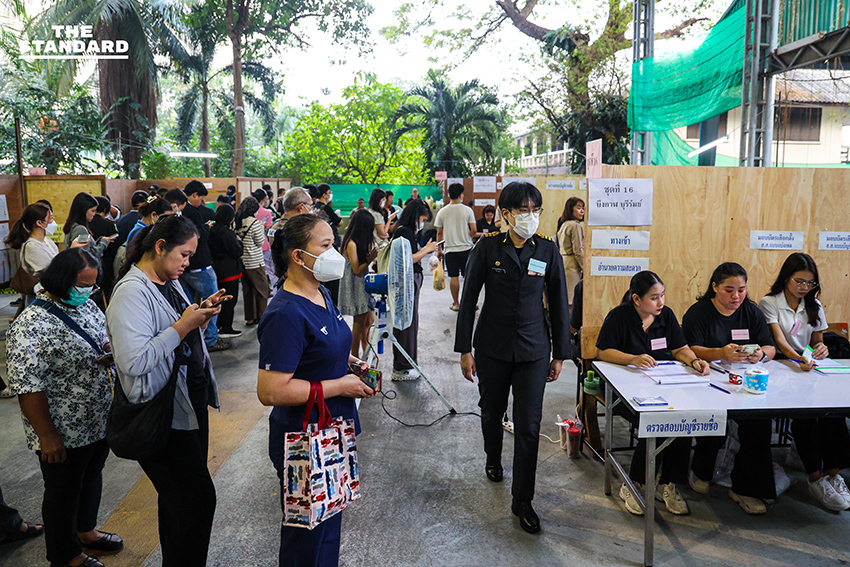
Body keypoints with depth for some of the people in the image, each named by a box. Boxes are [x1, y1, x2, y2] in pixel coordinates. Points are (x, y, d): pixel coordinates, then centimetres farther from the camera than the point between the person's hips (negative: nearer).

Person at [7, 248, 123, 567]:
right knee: (64, 492, 13)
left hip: (100, 421, 8)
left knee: (92, 476, 25)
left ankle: (85, 531, 49)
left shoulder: (87, 305, 2)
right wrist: (48, 436, -20)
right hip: (64, 433, -8)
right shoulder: (32, 325, -25)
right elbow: (27, 387, -23)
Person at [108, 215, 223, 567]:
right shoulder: (132, 292, -19)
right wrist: (183, 325, -25)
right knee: (198, 498, -5)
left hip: (191, 402, 9)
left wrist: (202, 314, 2)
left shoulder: (170, 282, 9)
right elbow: (134, 361, -29)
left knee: (179, 496, 20)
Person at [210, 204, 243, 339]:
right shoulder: (227, 233, -20)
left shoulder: (212, 230, 5)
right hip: (229, 270, -8)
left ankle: (217, 325, 29)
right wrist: (238, 241, 0)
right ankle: (226, 329, 5)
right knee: (230, 298, 1)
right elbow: (237, 252, -18)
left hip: (216, 269, 8)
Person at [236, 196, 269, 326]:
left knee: (247, 289, 13)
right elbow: (260, 241, -10)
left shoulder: (237, 221, 4)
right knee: (262, 289, 4)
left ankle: (250, 318, 19)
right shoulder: (254, 222, -16)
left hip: (242, 261, 7)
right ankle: (262, 318, 6)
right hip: (255, 261, -7)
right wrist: (262, 229, 3)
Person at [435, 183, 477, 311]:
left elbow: (439, 233, 2)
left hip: (450, 249, 1)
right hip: (466, 248, -1)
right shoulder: (467, 210, -5)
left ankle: (456, 304, 11)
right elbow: (474, 230, -7)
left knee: (454, 277, 5)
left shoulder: (442, 212, -1)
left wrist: (439, 249, 13)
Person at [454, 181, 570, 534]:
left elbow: (558, 303, 3)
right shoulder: (488, 247, -7)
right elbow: (469, 299, -3)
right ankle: (493, 459, 50)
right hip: (492, 346, 0)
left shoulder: (547, 250, -3)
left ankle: (522, 501, 13)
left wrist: (560, 354, 4)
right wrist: (464, 349, -5)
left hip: (533, 349, 0)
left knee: (528, 426, -1)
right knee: (492, 412, 19)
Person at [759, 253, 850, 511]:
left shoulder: (814, 306, 17)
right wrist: (798, 359, -34)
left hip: (808, 366, 4)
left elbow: (817, 342, 20)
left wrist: (821, 350, -6)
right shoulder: (769, 303, 0)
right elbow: (779, 341, -13)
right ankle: (815, 476, -27)